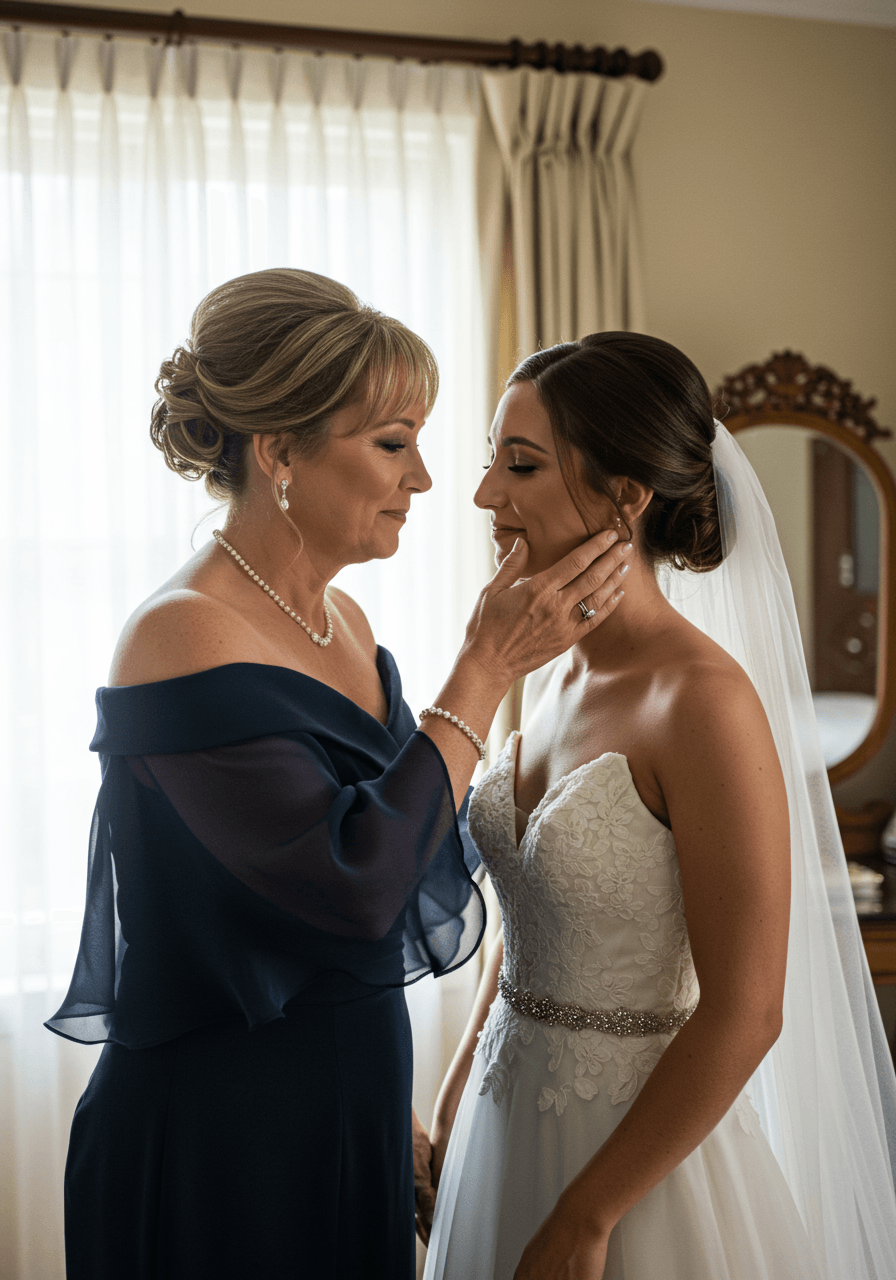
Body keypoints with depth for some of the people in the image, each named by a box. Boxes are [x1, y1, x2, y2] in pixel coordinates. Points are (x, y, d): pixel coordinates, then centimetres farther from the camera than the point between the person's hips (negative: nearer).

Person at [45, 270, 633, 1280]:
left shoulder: (343, 623, 5)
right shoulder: (184, 639, -21)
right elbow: (355, 884, -27)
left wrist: (396, 1118, 17)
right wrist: (487, 668, -20)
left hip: (350, 1115, 8)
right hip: (219, 1152, -8)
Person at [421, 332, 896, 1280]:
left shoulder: (705, 701, -23)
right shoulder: (555, 675, 0)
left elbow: (744, 1013, -22)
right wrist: (453, 1100, 11)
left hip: (640, 1154, -7)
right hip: (508, 1120, 7)